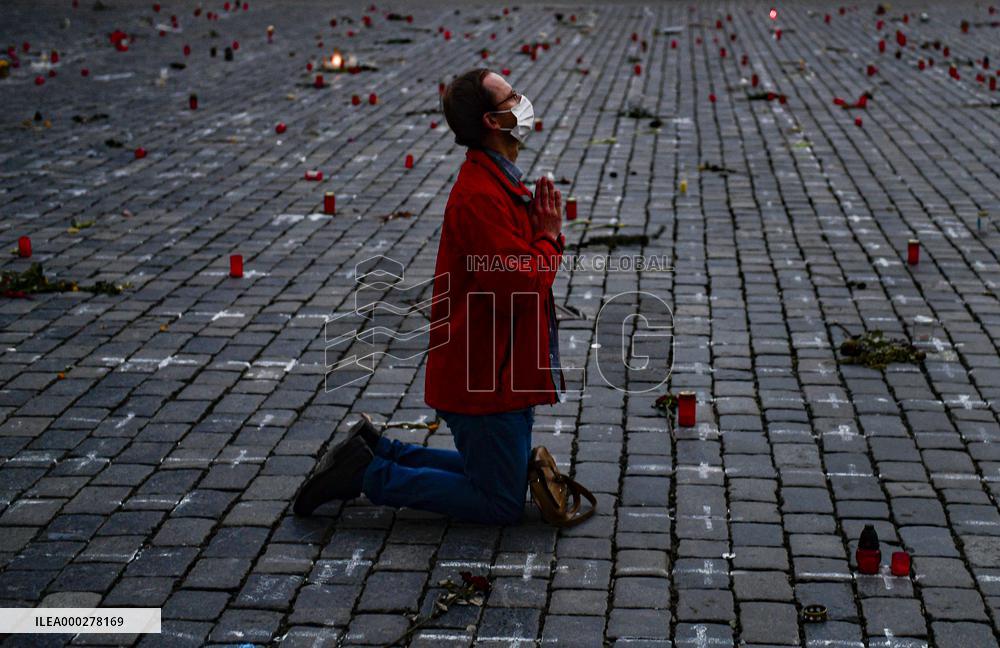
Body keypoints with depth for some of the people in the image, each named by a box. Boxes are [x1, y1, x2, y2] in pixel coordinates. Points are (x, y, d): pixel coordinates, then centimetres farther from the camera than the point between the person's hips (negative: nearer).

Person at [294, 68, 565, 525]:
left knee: (500, 473, 22)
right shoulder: (479, 196, -23)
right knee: (502, 504, 1)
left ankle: (374, 451, 21)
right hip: (485, 379, -10)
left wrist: (546, 236, -6)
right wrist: (550, 238, -10)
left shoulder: (500, 181, 11)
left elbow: (526, 262, 14)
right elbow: (522, 285, -27)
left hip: (500, 371, 10)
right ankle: (367, 474, 3)